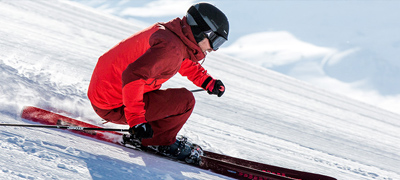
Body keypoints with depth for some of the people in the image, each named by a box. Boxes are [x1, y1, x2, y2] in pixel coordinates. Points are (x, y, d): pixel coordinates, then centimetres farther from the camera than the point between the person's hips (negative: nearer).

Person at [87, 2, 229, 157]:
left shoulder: (168, 31, 7)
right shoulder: (171, 48, -22)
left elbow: (185, 63, 31)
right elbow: (132, 75, -34)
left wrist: (207, 82, 21)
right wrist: (136, 120, -34)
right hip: (113, 107, -10)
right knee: (185, 100, -10)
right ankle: (159, 143, 8)